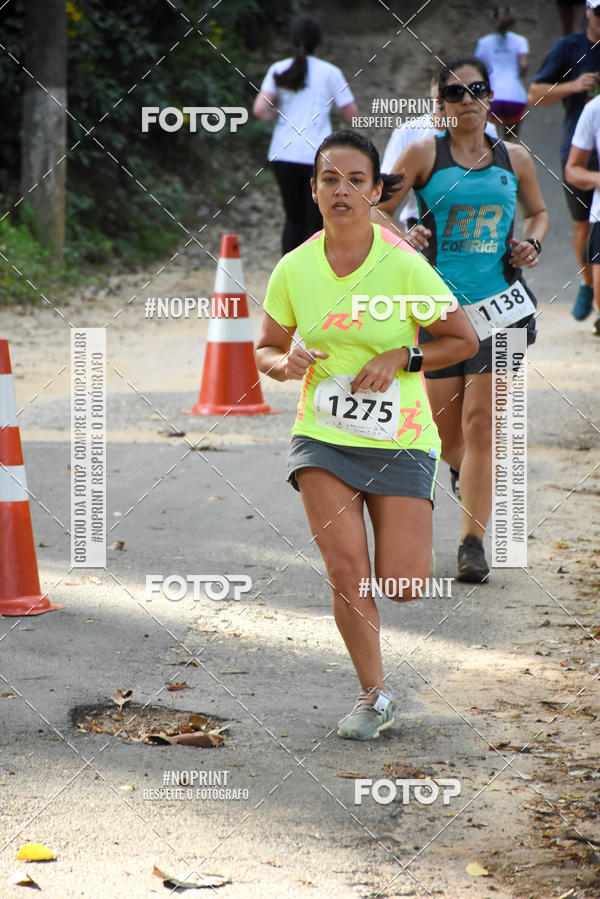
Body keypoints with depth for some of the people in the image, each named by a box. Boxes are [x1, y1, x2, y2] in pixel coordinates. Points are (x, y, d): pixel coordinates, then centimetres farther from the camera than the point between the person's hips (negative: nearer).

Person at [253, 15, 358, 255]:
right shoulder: (329, 73, -1)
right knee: (315, 225, 2)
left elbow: (260, 109, -7)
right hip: (317, 156, -3)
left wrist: (278, 116, 12)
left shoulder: (279, 70, 4)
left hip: (283, 155, 3)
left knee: (293, 220, 17)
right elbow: (352, 115, 1)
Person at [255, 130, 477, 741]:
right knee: (345, 571, -12)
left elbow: (464, 340, -1)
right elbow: (267, 348, 12)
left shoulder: (404, 265, -11)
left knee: (402, 586, -5)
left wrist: (400, 359, -15)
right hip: (322, 435, 2)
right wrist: (285, 363, -11)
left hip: (401, 438, -2)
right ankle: (374, 695, 7)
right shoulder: (293, 269, -2)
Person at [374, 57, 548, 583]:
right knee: (446, 436, 3)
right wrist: (403, 239, -15)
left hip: (498, 305, 1)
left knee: (480, 426, -8)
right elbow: (379, 210, 4)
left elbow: (538, 211, 25)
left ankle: (473, 544, -3)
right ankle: (477, 481, 39)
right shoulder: (424, 155, 1)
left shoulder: (514, 159, 9)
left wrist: (532, 243, 5)